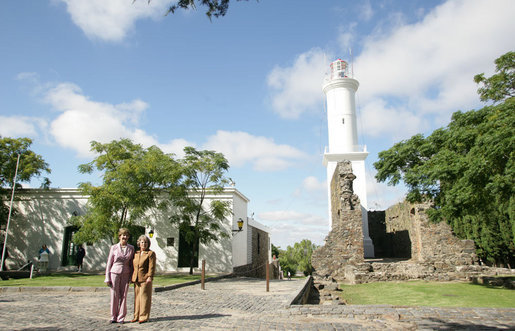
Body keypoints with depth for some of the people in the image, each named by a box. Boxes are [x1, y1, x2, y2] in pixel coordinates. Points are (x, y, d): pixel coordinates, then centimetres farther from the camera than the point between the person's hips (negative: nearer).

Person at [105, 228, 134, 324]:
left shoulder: (131, 248, 5)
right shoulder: (114, 248, 0)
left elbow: (131, 263, 10)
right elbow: (109, 263, 3)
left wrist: (131, 276, 5)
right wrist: (107, 277, 1)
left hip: (126, 274, 1)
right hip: (114, 273, -1)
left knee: (123, 296, 2)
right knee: (114, 296, 3)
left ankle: (121, 317, 13)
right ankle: (113, 317, 16)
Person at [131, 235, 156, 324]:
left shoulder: (151, 253, -4)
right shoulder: (136, 254, 14)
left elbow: (152, 267, -12)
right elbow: (133, 266, 19)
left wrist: (150, 277, -20)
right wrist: (132, 277, 14)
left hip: (145, 279, -6)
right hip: (136, 279, 6)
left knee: (144, 297, -3)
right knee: (137, 297, 10)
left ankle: (144, 317, 4)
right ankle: (137, 316, 19)